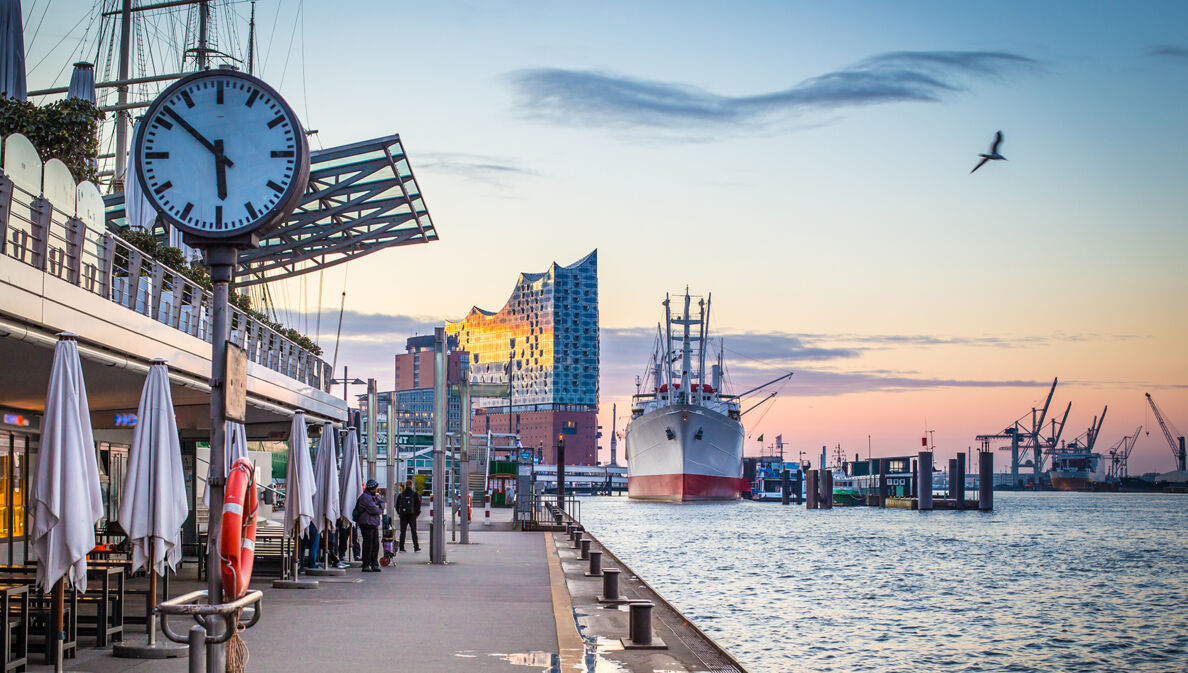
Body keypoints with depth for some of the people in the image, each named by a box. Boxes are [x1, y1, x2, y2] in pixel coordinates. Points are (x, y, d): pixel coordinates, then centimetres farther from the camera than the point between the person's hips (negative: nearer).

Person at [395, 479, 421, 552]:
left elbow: (397, 505, 7)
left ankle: (401, 547, 2)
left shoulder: (401, 494, 4)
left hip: (403, 516, 2)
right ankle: (416, 547, 7)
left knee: (402, 532, 6)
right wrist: (417, 513, 8)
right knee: (414, 532, 6)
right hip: (412, 516, -2)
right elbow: (418, 504, -3)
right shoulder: (414, 494, -4)